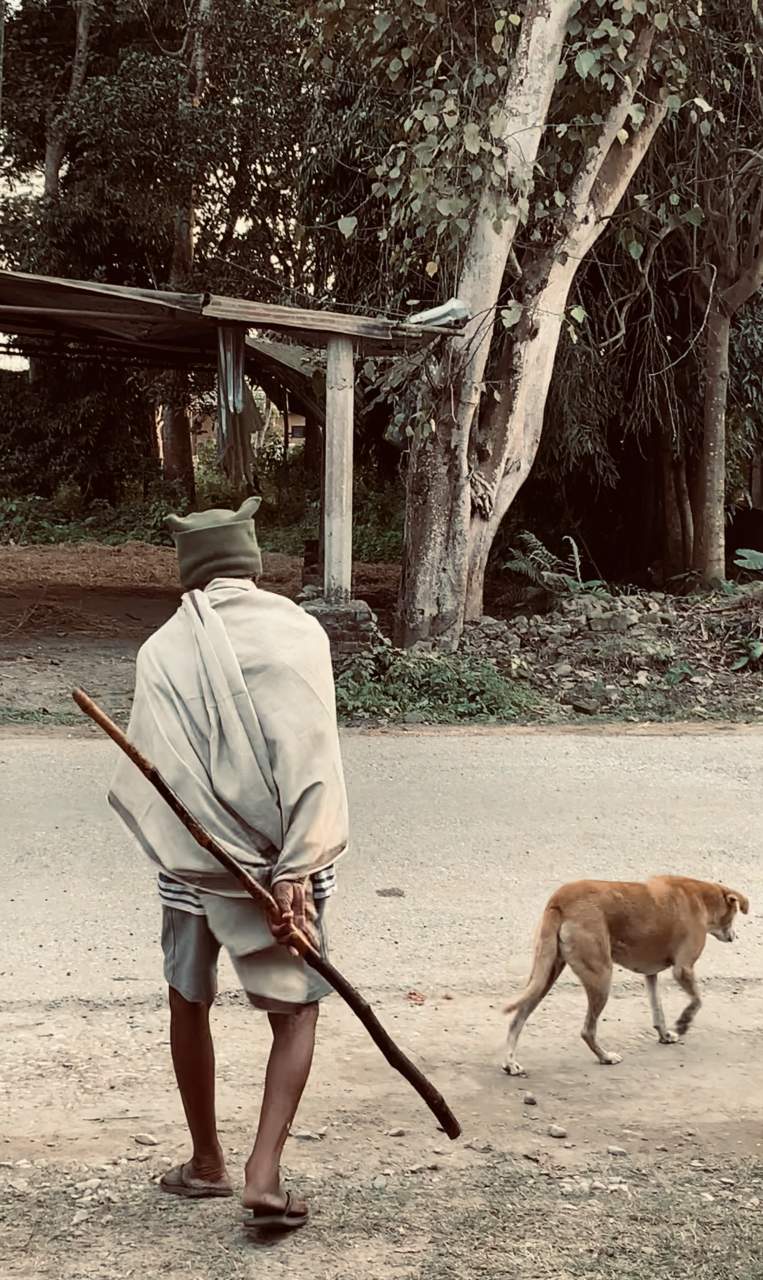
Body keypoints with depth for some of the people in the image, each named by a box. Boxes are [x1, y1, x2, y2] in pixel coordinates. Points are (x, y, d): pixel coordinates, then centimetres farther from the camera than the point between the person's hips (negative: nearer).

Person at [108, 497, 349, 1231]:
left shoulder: (165, 648, -3)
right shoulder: (298, 632, -5)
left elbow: (155, 768, -12)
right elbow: (312, 759, -13)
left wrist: (193, 857, -13)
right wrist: (295, 872, -16)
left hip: (194, 859, 1)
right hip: (283, 858, -1)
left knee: (190, 1003, 19)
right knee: (296, 1012, 9)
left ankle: (207, 1162, 30)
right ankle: (264, 1171, -5)